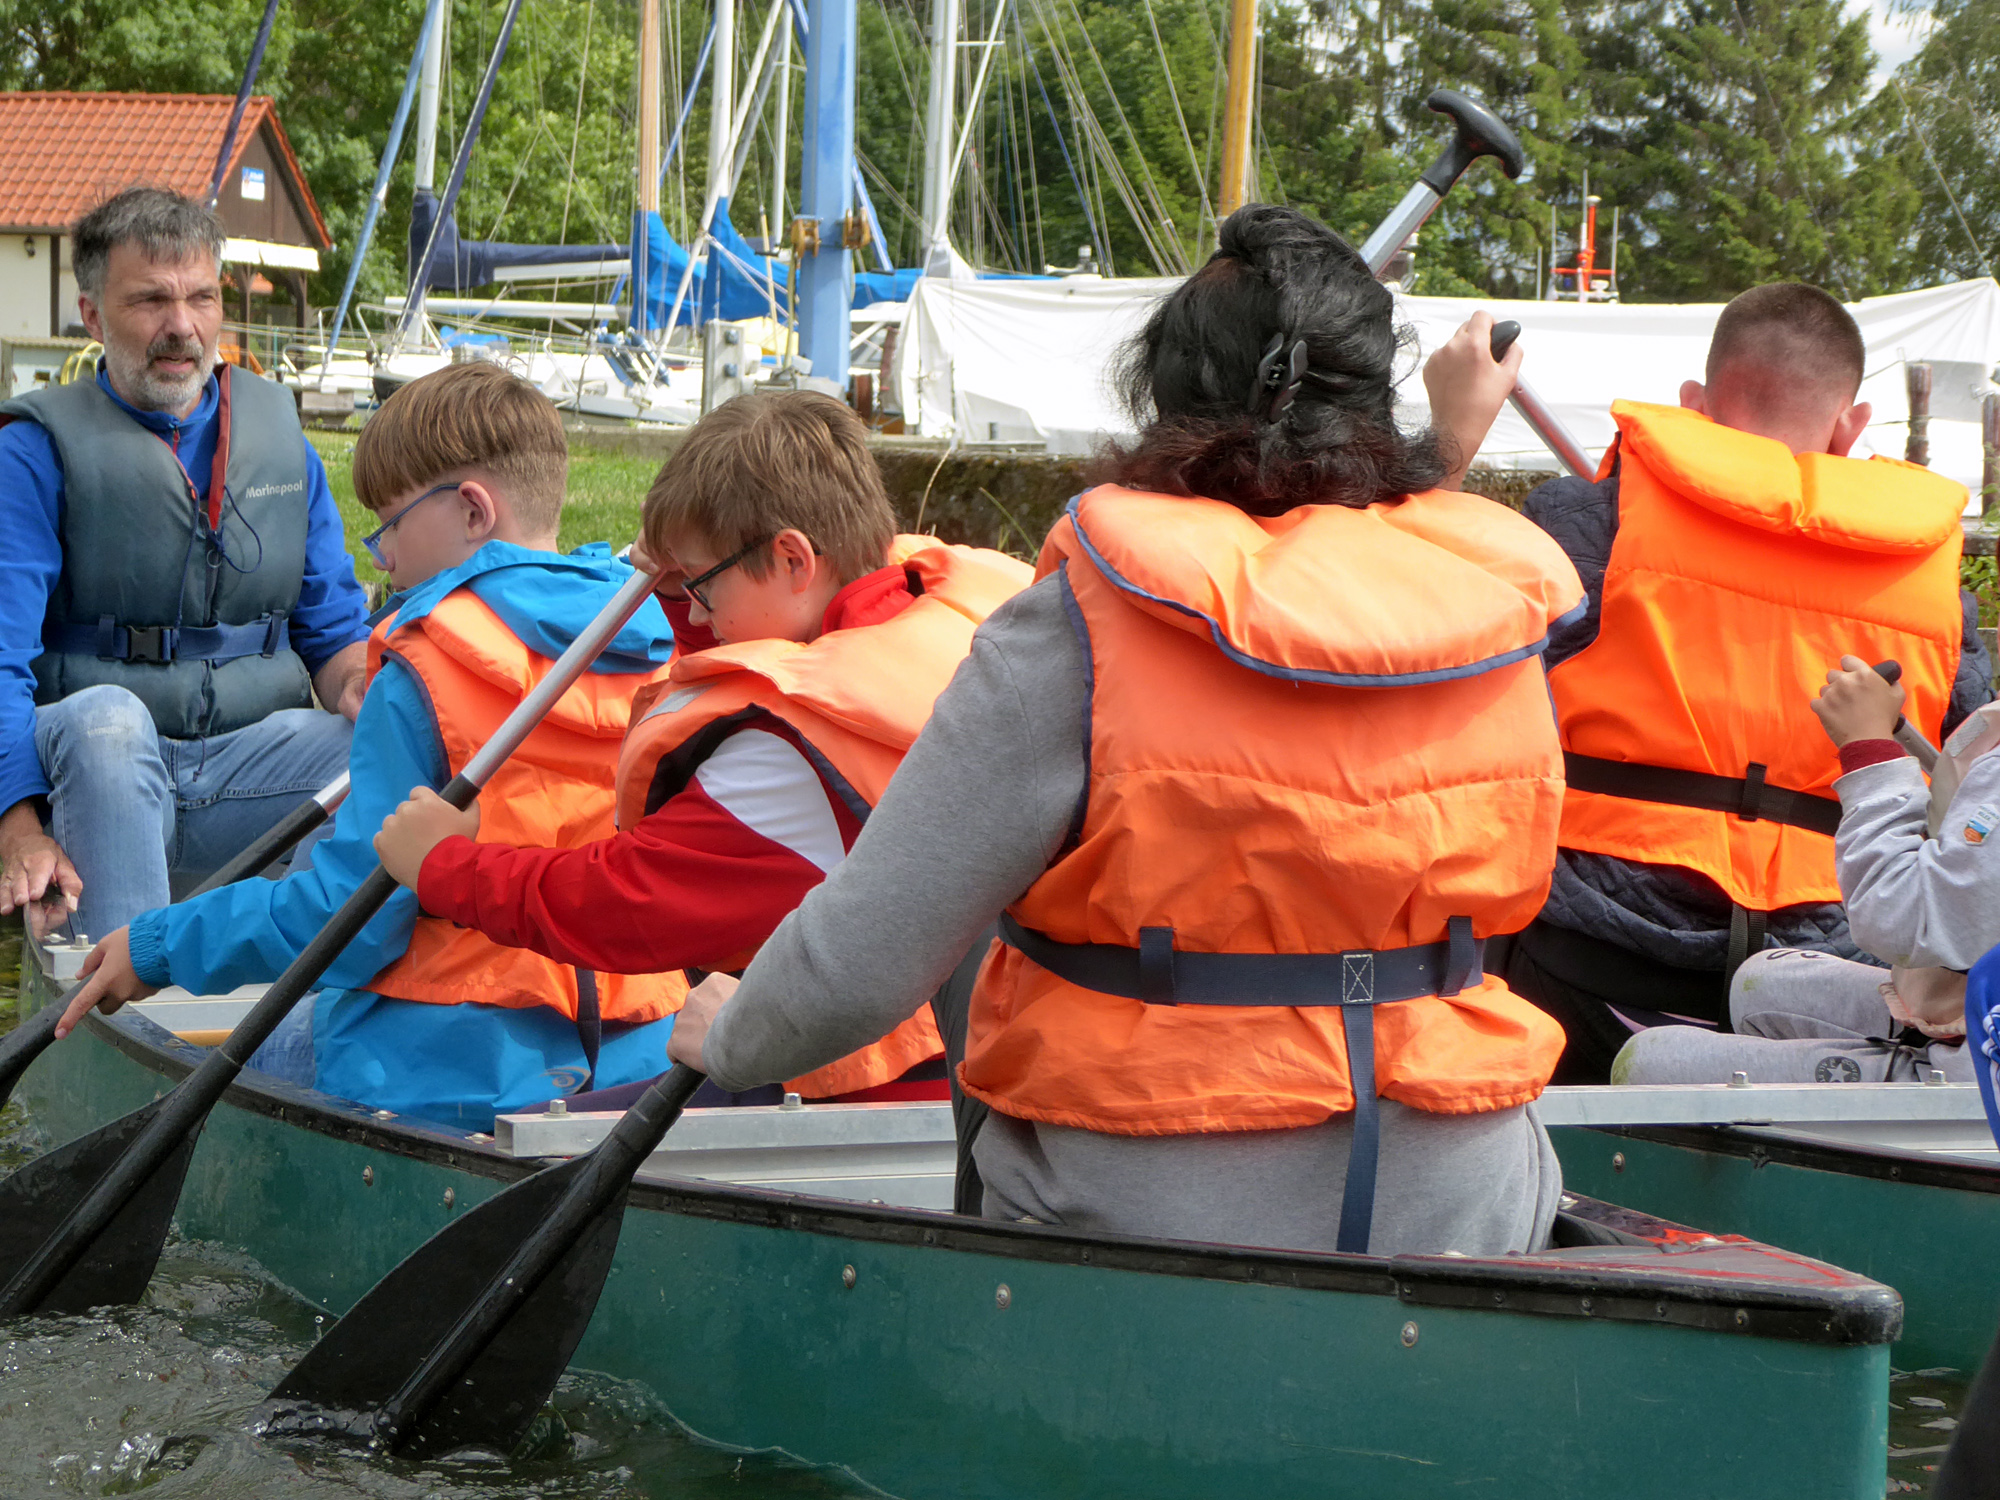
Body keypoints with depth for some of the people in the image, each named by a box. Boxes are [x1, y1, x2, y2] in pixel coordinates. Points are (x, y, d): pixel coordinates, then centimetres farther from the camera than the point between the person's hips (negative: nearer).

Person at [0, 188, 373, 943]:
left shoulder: (280, 433, 15)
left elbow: (332, 628, 18)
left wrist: (365, 686, -9)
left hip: (254, 773, 3)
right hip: (88, 780, -3)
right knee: (105, 718, -37)